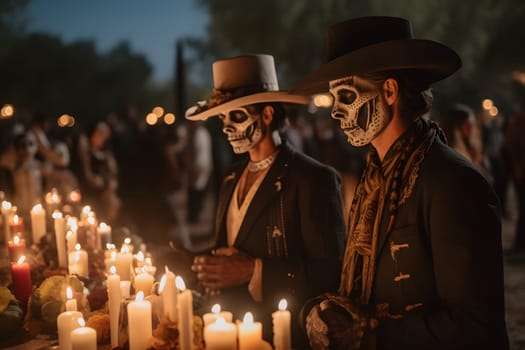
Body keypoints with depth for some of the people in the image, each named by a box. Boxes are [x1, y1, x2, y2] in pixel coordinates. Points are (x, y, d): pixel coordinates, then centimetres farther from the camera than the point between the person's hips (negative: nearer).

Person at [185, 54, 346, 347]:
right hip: (229, 326, 6)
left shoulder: (314, 179, -12)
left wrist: (253, 271, -21)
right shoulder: (232, 178, 10)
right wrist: (208, 267, -5)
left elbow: (330, 274, -17)